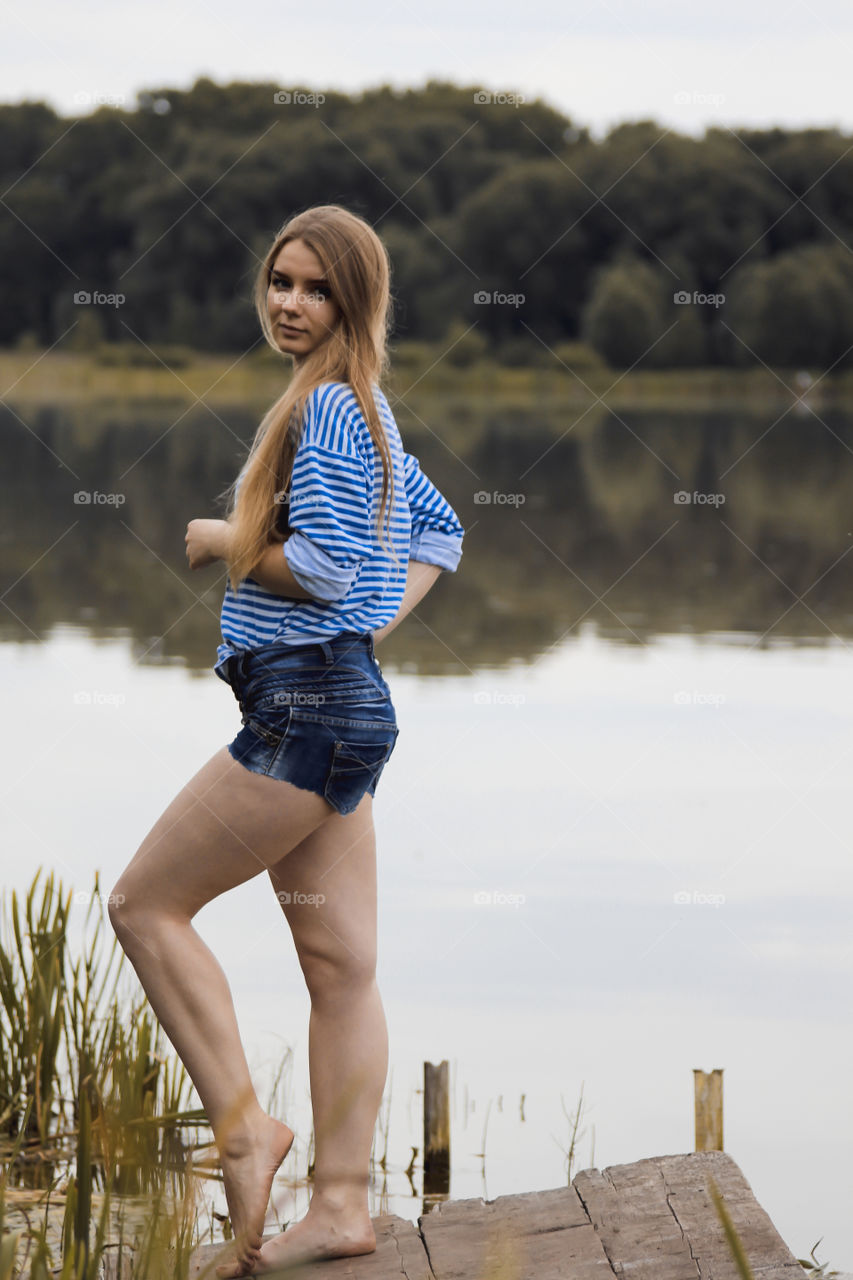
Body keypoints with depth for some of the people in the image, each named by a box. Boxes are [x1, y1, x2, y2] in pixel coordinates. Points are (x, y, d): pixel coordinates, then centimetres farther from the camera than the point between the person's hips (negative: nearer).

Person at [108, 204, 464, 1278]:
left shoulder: (326, 405, -13)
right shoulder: (362, 409, 17)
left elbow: (322, 564, -21)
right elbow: (439, 532, 28)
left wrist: (221, 541, -5)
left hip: (307, 702, -10)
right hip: (349, 699, 10)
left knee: (146, 906, -1)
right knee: (341, 966, 7)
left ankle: (242, 1125, -2)